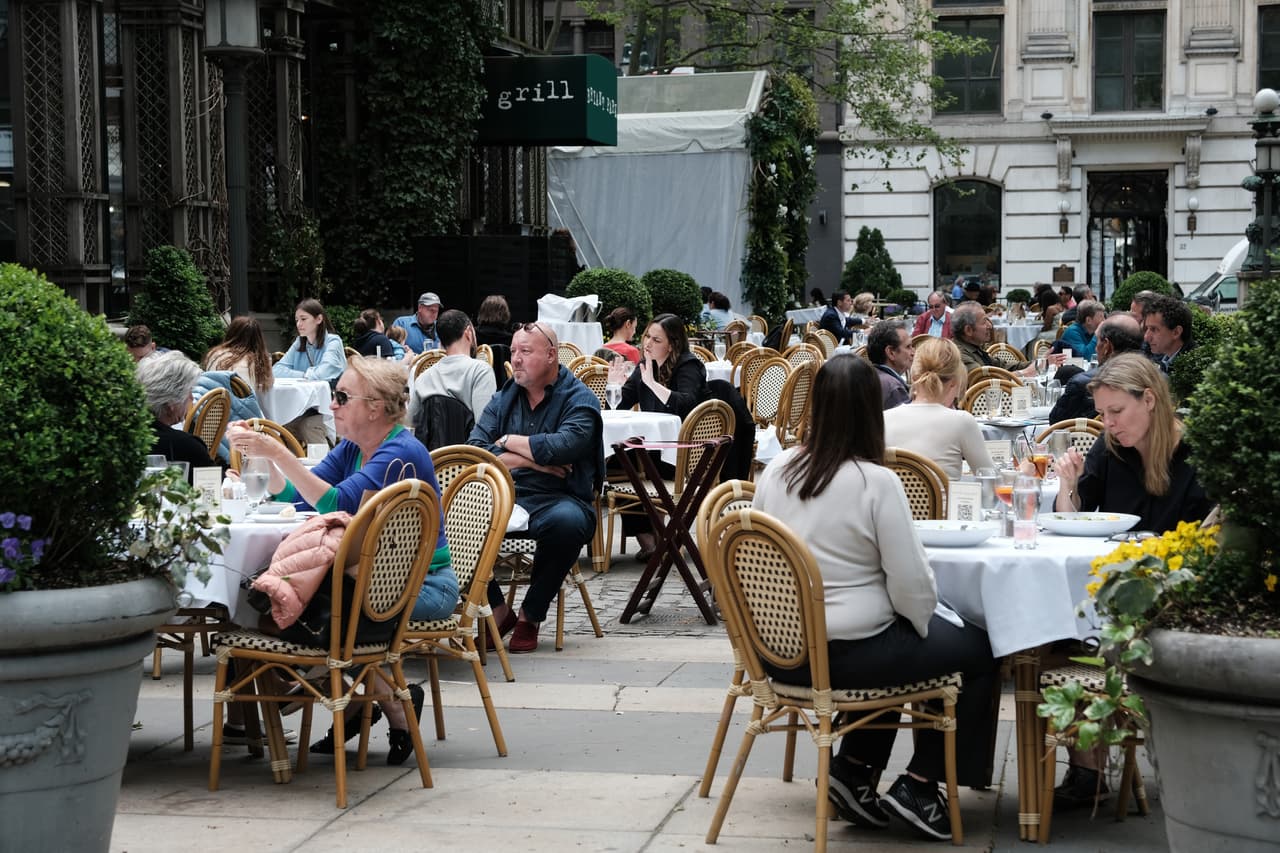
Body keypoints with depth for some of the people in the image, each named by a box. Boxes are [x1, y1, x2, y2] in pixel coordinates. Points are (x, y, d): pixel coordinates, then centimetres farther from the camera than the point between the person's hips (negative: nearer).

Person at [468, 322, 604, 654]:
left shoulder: (579, 399, 0)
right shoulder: (503, 399, 14)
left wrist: (509, 442, -4)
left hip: (558, 498, -4)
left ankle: (530, 615, -15)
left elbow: (563, 448, -19)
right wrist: (531, 459, -10)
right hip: (504, 496, 4)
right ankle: (498, 610, -9)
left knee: (566, 521, -39)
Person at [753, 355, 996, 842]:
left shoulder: (776, 471, -1)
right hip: (850, 653, -6)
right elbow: (912, 586, -17)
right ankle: (917, 785, 12)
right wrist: (921, 627, 6)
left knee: (894, 641, 34)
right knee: (977, 650, 14)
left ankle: (856, 767, 22)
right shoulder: (876, 482, -18)